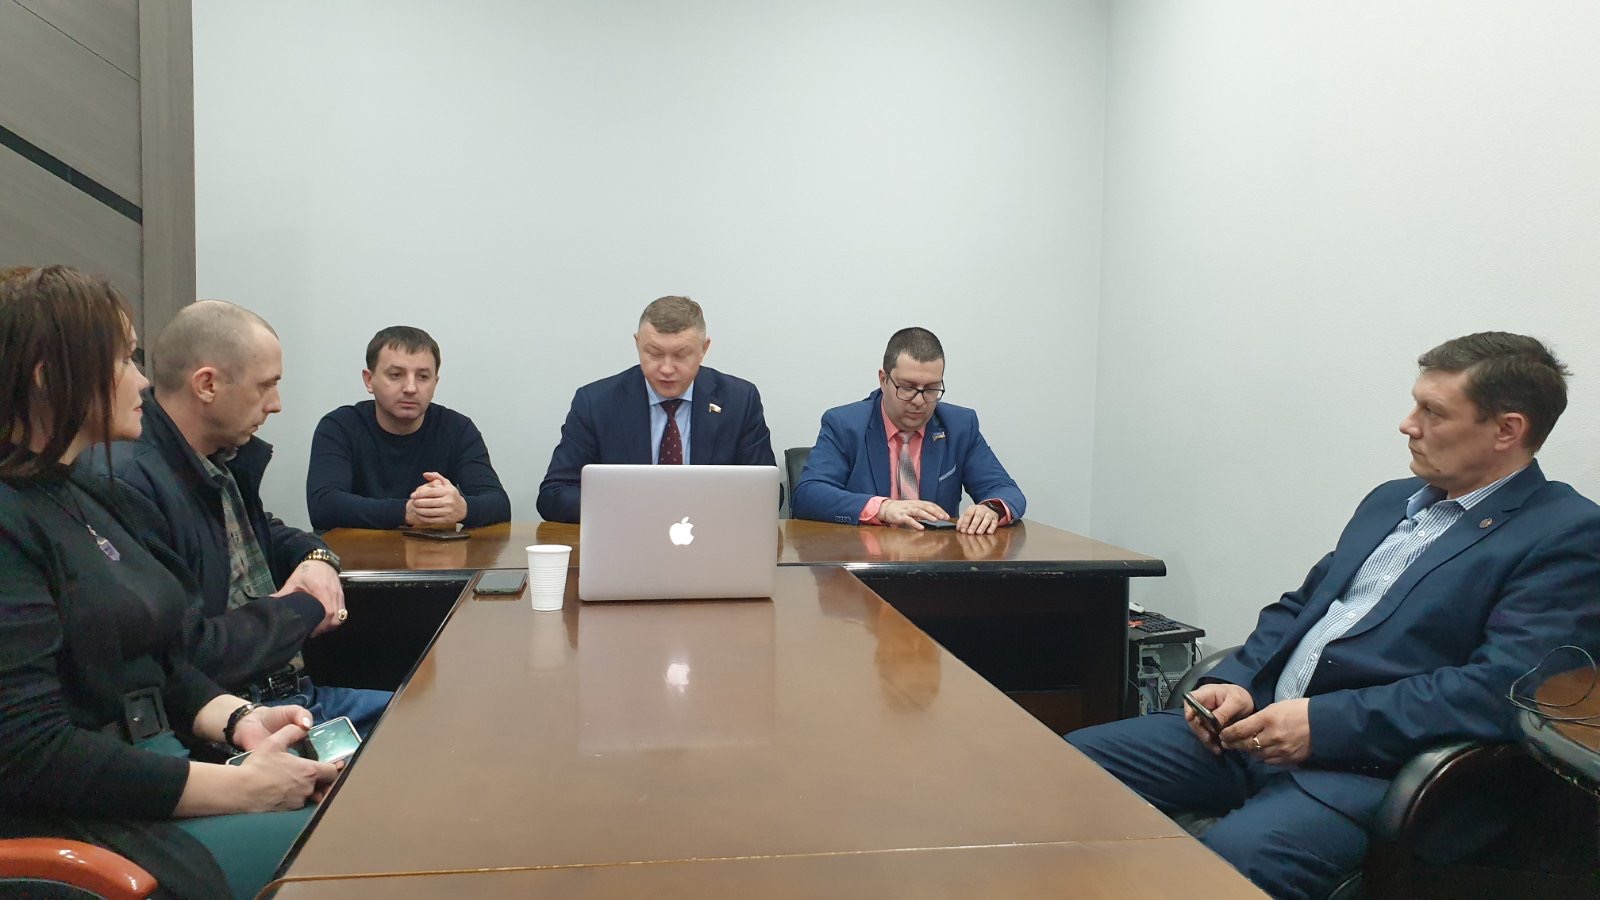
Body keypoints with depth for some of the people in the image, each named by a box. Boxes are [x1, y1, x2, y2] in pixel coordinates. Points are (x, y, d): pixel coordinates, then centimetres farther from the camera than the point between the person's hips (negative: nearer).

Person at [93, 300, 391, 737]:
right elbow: (187, 651, -26)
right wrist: (304, 610, -10)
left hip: (293, 693, 10)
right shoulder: (130, 483, -21)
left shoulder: (224, 459, 8)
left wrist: (317, 557, 6)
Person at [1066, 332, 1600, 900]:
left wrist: (1323, 722, -19)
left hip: (1371, 764, -7)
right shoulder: (1391, 500, 21)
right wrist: (1236, 683, 2)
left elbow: (1504, 687, -17)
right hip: (1258, 723, 8)